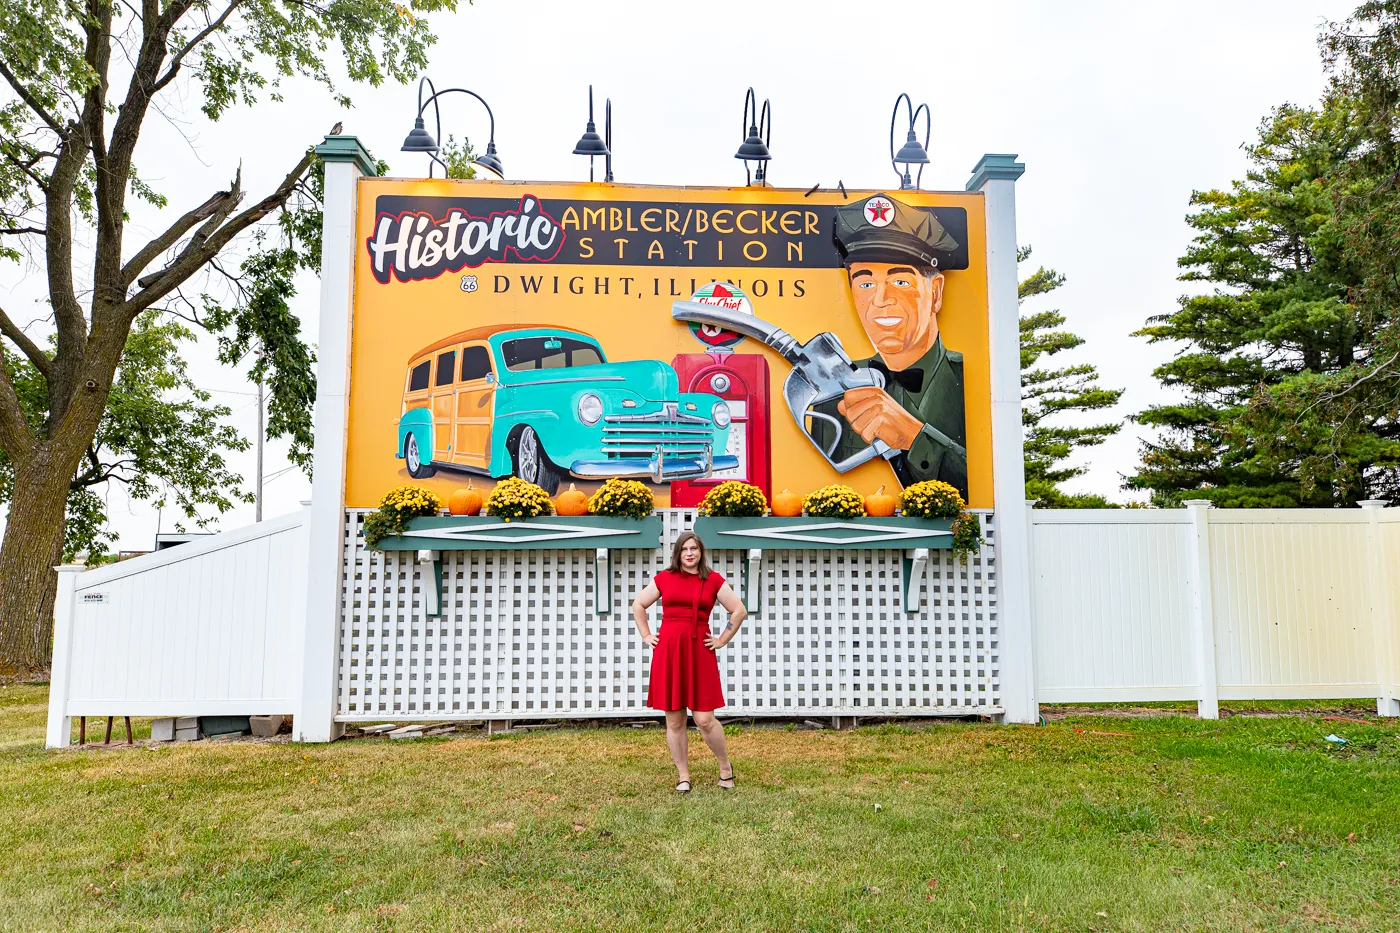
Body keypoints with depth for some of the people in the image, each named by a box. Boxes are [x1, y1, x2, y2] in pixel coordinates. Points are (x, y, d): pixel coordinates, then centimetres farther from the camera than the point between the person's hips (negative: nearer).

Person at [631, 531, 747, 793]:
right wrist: (646, 635, 10)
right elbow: (638, 605, 18)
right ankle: (683, 777, 18)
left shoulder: (713, 580, 4)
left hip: (700, 653, -1)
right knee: (674, 721, 5)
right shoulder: (664, 578, 7)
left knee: (704, 719, -5)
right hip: (668, 653, 2)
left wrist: (723, 640, 4)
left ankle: (726, 767, 18)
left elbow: (739, 610, 8)